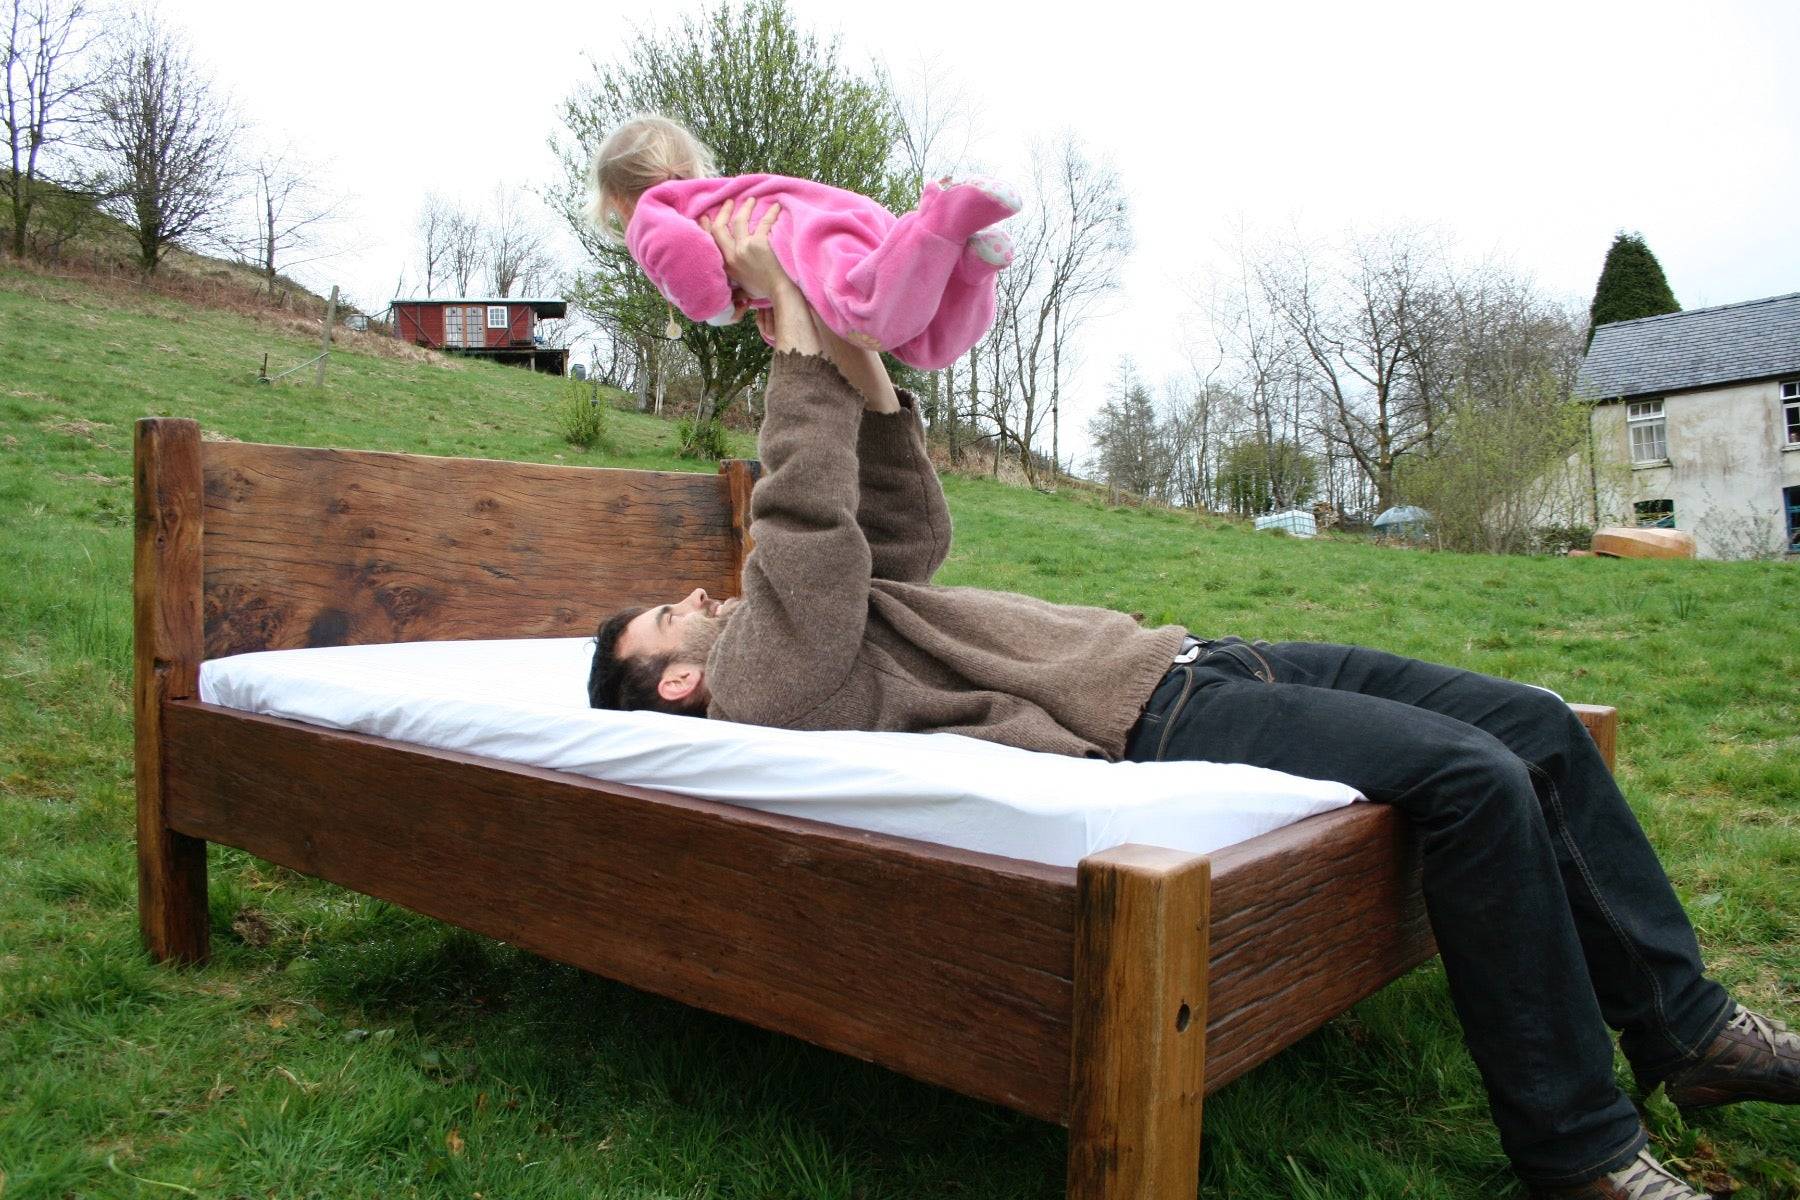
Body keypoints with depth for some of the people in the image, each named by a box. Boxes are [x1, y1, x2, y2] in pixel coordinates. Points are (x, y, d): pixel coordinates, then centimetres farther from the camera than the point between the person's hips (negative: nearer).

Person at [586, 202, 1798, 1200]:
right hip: (1149, 721, -10)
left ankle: (1686, 1025, 19)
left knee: (1539, 727, 5)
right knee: (1478, 781, -24)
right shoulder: (757, 678, -5)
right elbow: (810, 521, -17)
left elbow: (912, 528, 23)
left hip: (1183, 656, 10)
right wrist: (797, 328, -9)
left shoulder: (807, 619, 23)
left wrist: (860, 362, 13)